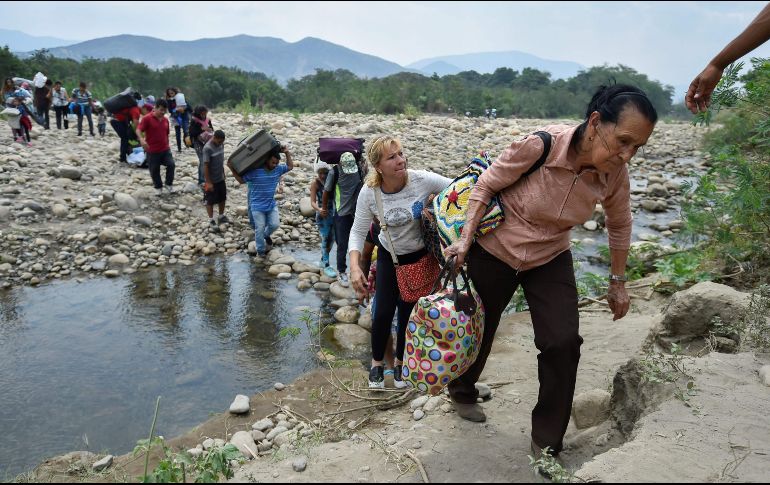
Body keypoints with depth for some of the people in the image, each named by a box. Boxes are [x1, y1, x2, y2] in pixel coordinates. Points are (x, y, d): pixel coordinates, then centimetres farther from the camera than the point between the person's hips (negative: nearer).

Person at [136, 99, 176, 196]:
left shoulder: (165, 120, 8)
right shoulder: (147, 118, -10)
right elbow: (138, 130, -19)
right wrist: (141, 139, -38)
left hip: (165, 149, 4)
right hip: (152, 151, -4)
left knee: (171, 164, -13)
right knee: (154, 170, 5)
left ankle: (169, 184, 5)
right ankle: (158, 187, 25)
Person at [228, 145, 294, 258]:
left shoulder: (278, 169, -4)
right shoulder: (254, 171, -18)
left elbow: (290, 166, 11)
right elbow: (241, 180, -7)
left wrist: (287, 153, 1)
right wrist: (232, 169, -16)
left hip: (272, 204, 4)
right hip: (257, 206, -4)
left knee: (275, 224, 3)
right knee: (259, 229, 2)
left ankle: (266, 235, 38)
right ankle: (261, 250, 19)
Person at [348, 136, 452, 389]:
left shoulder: (422, 180, -27)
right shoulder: (369, 193, -22)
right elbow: (358, 232, -14)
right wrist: (354, 267, -27)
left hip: (419, 256, 0)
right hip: (388, 255, 1)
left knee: (408, 311, 6)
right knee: (383, 312, 0)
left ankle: (400, 363, 32)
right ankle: (377, 363, 28)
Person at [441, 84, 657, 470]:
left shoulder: (615, 174, -17)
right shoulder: (540, 146, -32)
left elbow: (619, 224, 3)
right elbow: (486, 184, -16)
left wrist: (618, 282, 9)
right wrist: (466, 239, -24)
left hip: (550, 260, 3)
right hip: (494, 252, -3)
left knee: (563, 343, -9)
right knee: (479, 330, 15)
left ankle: (547, 443, 11)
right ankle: (462, 391, 47)